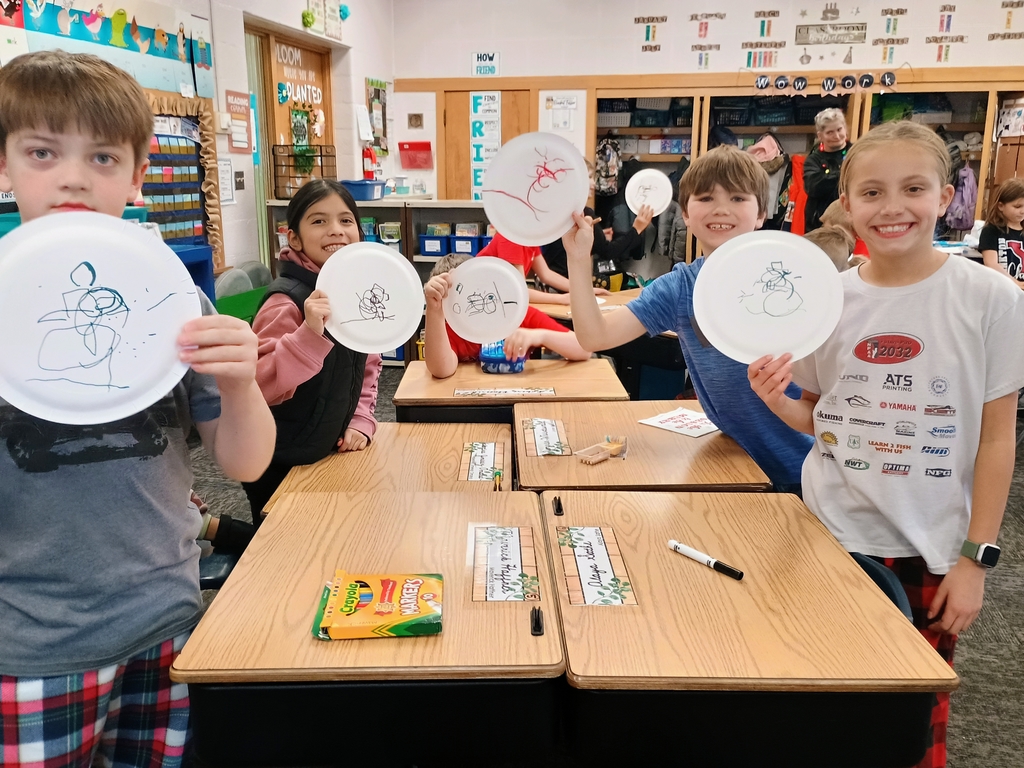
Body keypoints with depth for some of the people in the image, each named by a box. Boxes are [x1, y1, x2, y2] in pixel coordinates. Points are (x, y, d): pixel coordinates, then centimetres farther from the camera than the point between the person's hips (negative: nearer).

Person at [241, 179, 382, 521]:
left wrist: (361, 421, -2)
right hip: (280, 467, -7)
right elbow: (260, 386, -33)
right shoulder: (287, 301, -23)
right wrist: (311, 333, -43)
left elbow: (367, 368, 10)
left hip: (330, 452, 7)